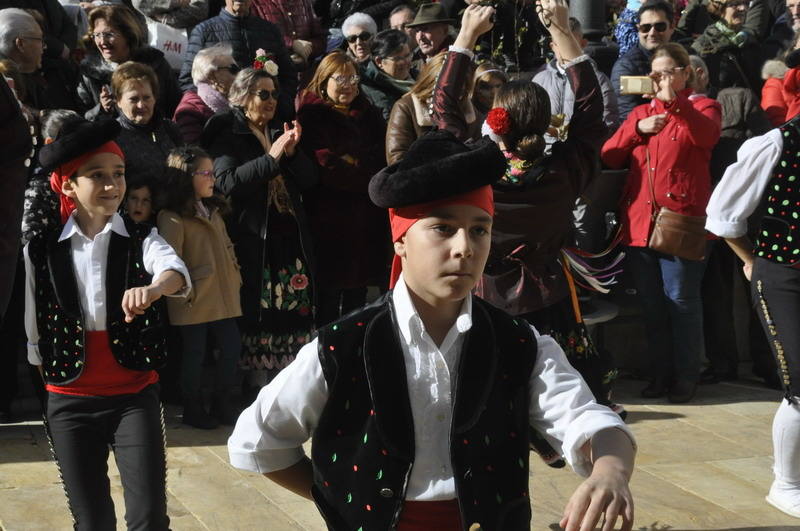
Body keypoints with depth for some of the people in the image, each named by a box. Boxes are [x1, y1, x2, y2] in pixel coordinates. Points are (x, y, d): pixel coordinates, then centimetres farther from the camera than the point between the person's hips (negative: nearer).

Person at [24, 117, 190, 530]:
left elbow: (176, 269, -27)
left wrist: (154, 288, -48)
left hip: (135, 397, -1)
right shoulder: (41, 251, -1)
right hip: (70, 403, 1)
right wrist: (53, 384, 12)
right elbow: (35, 331, 9)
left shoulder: (141, 240, -3)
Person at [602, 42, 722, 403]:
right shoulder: (641, 112, 19)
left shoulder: (702, 107, 6)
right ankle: (659, 375, 18)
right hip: (640, 221, 5)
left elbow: (707, 136, -19)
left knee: (681, 300, -5)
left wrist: (674, 101, -33)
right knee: (651, 305, 9)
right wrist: (638, 128, -5)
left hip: (681, 220, -5)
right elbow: (610, 157, 10)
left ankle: (685, 377, 4)